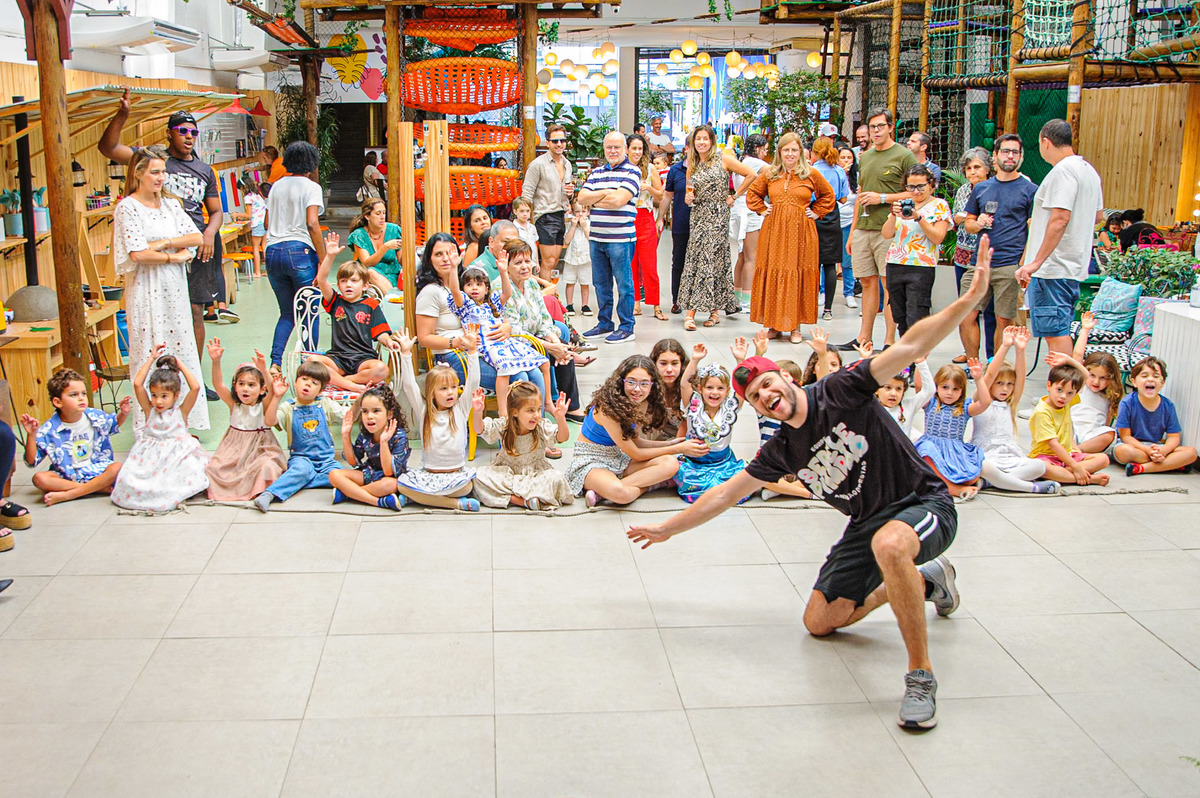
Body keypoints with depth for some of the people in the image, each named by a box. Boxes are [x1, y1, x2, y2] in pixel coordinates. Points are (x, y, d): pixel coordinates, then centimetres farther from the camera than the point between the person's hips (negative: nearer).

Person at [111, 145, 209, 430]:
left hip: (175, 288, 6)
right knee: (150, 353, -3)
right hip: (147, 291, -6)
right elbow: (138, 254, -15)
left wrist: (164, 243, -11)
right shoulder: (127, 207, -6)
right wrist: (175, 256, -7)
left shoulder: (171, 203, 11)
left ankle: (182, 422, 13)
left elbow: (196, 237, 2)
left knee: (180, 348, 6)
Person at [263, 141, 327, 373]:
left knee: (287, 313, 15)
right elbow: (312, 224, -14)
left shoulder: (277, 185, 14)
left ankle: (275, 363, 1)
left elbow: (267, 223, 15)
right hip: (300, 250, -6)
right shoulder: (311, 187, -4)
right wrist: (323, 258, -12)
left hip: (273, 251, 6)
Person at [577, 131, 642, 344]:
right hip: (596, 237, 6)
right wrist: (605, 193, -8)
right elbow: (582, 198, 5)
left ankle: (626, 327, 7)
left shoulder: (632, 172, -3)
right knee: (600, 284, 13)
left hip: (621, 237, -6)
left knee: (624, 284, -1)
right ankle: (604, 324, 23)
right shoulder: (597, 172, 15)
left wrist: (594, 199, -2)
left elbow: (619, 200, -16)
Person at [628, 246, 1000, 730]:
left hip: (923, 503, -7)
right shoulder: (782, 451, 2)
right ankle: (926, 580, 23)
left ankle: (921, 675, -27)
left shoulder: (841, 391, -14)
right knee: (820, 622, 6)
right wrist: (668, 529, 18)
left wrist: (970, 299, -37)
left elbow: (912, 348, -24)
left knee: (888, 543, -42)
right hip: (867, 524, 7)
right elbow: (726, 493, 13)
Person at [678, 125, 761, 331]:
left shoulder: (723, 159, -2)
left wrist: (734, 196, -3)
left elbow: (752, 174, -4)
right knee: (694, 259, -3)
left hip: (718, 215, -4)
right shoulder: (692, 165, 12)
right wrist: (688, 199, -1)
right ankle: (690, 313, -4)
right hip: (699, 216, 4)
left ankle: (714, 310, 3)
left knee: (713, 259, -5)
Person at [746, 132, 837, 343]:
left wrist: (815, 213, 6)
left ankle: (795, 326, 5)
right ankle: (774, 324, 9)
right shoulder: (770, 175, 8)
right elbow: (752, 193, 23)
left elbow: (828, 196, 16)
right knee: (772, 275, 1)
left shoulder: (811, 175, 3)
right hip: (774, 232, 2)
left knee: (798, 276, -1)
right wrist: (762, 210, 10)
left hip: (801, 233, -2)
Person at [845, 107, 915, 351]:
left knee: (889, 284, -5)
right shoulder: (865, 157, 18)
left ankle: (890, 341, -3)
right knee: (868, 282, 9)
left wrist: (882, 198, -13)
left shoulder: (904, 156, -2)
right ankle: (864, 338, 15)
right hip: (863, 228, 6)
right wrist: (852, 232, 19)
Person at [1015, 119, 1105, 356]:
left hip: (1053, 266, -10)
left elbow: (1060, 218, -24)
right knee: (1061, 332, 16)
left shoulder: (1062, 171, -15)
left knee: (1055, 333, -8)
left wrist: (1036, 262, -25)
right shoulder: (1089, 170, 16)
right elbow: (1098, 216, 26)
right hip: (1075, 266, 10)